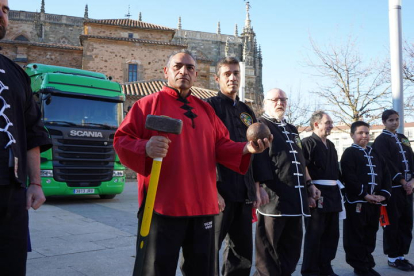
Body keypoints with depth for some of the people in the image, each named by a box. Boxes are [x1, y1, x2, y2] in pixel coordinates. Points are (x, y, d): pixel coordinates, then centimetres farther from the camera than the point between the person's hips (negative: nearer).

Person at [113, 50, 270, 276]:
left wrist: (246, 149, -4)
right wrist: (145, 148, -26)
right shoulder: (149, 103, 0)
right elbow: (122, 140, -6)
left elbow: (222, 146, 14)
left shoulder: (205, 109, 16)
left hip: (203, 207, 6)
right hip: (162, 206, -5)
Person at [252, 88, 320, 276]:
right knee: (268, 253, -1)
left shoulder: (292, 130, 23)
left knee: (292, 249, 14)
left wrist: (309, 184, 18)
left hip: (295, 198, 8)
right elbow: (257, 160, -12)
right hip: (273, 197, -7)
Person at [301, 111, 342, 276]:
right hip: (317, 194, -8)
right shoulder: (307, 143, -8)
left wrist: (338, 186, 14)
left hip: (333, 194, 8)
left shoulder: (330, 145, 18)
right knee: (314, 234, -1)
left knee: (332, 234, 13)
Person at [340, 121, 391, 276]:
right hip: (356, 201, -6)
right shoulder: (349, 153, -3)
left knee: (370, 234, 13)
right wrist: (364, 195, -18)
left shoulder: (375, 153, 18)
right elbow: (349, 177, -14)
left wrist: (384, 194, -2)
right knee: (356, 235, 0)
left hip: (375, 201, 7)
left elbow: (385, 174, 13)